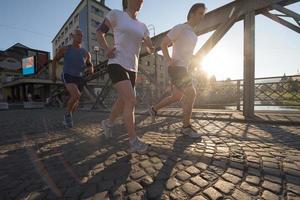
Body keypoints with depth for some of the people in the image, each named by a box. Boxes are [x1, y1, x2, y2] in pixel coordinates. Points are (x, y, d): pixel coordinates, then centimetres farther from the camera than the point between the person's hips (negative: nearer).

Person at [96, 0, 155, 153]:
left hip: (132, 68, 7)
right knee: (131, 101, -21)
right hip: (117, 65, -6)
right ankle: (134, 142, -11)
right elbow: (99, 32, 12)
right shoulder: (115, 14, 4)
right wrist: (106, 49, -4)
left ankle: (108, 123, 40)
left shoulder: (142, 27, 17)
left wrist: (150, 47, -7)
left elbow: (151, 50, 17)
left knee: (123, 102, 13)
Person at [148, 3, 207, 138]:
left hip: (182, 69, 10)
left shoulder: (193, 35, 23)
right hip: (177, 68, -10)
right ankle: (186, 127, -5)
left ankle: (154, 109, 25)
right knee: (191, 94, -16)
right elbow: (163, 44, -6)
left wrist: (191, 61, 14)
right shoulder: (179, 28, -3)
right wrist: (168, 60, -16)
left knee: (176, 97, 10)